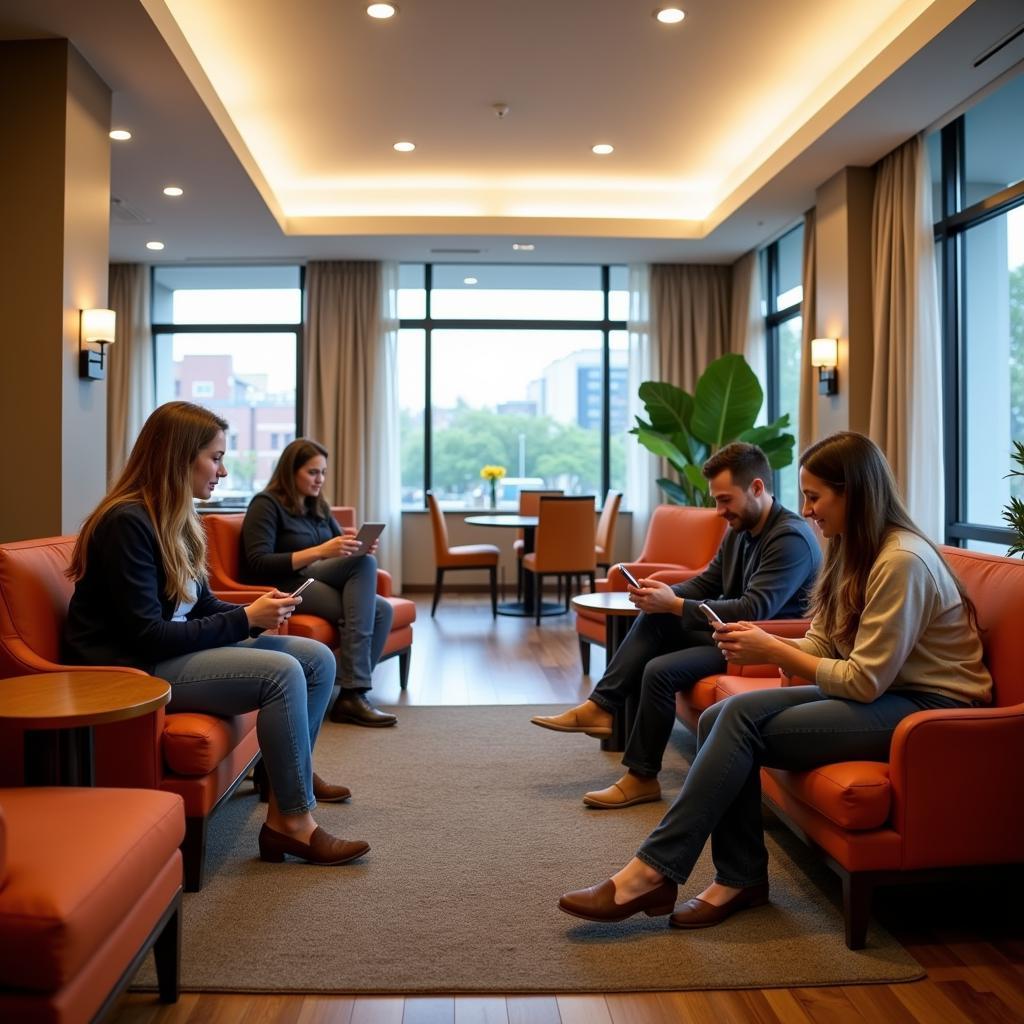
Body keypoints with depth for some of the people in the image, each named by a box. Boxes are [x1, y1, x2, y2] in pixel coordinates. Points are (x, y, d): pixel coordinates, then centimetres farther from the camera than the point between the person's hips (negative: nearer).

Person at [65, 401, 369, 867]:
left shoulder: (176, 519, 8)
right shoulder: (127, 522, -20)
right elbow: (147, 636, -23)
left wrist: (257, 609, -6)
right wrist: (246, 619, -19)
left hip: (175, 651, 9)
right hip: (132, 669, -9)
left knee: (318, 658, 0)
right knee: (282, 672, -25)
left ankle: (293, 775, 16)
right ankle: (292, 823, -14)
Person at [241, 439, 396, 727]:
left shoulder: (318, 506, 19)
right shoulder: (266, 504, -5)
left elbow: (340, 546, 18)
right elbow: (258, 565, -17)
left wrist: (358, 546, -8)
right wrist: (318, 552, -25)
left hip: (321, 584, 7)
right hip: (282, 589, -7)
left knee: (381, 610, -22)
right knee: (365, 563, -26)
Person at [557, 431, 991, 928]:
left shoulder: (902, 561, -21)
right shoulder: (852, 551, 9)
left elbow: (865, 681, -21)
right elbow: (820, 647, 9)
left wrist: (773, 651, -16)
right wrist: (761, 642, -10)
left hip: (926, 706, -9)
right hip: (880, 689, 9)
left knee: (741, 721, -23)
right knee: (722, 717, -13)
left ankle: (652, 872, -16)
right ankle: (740, 878, -5)